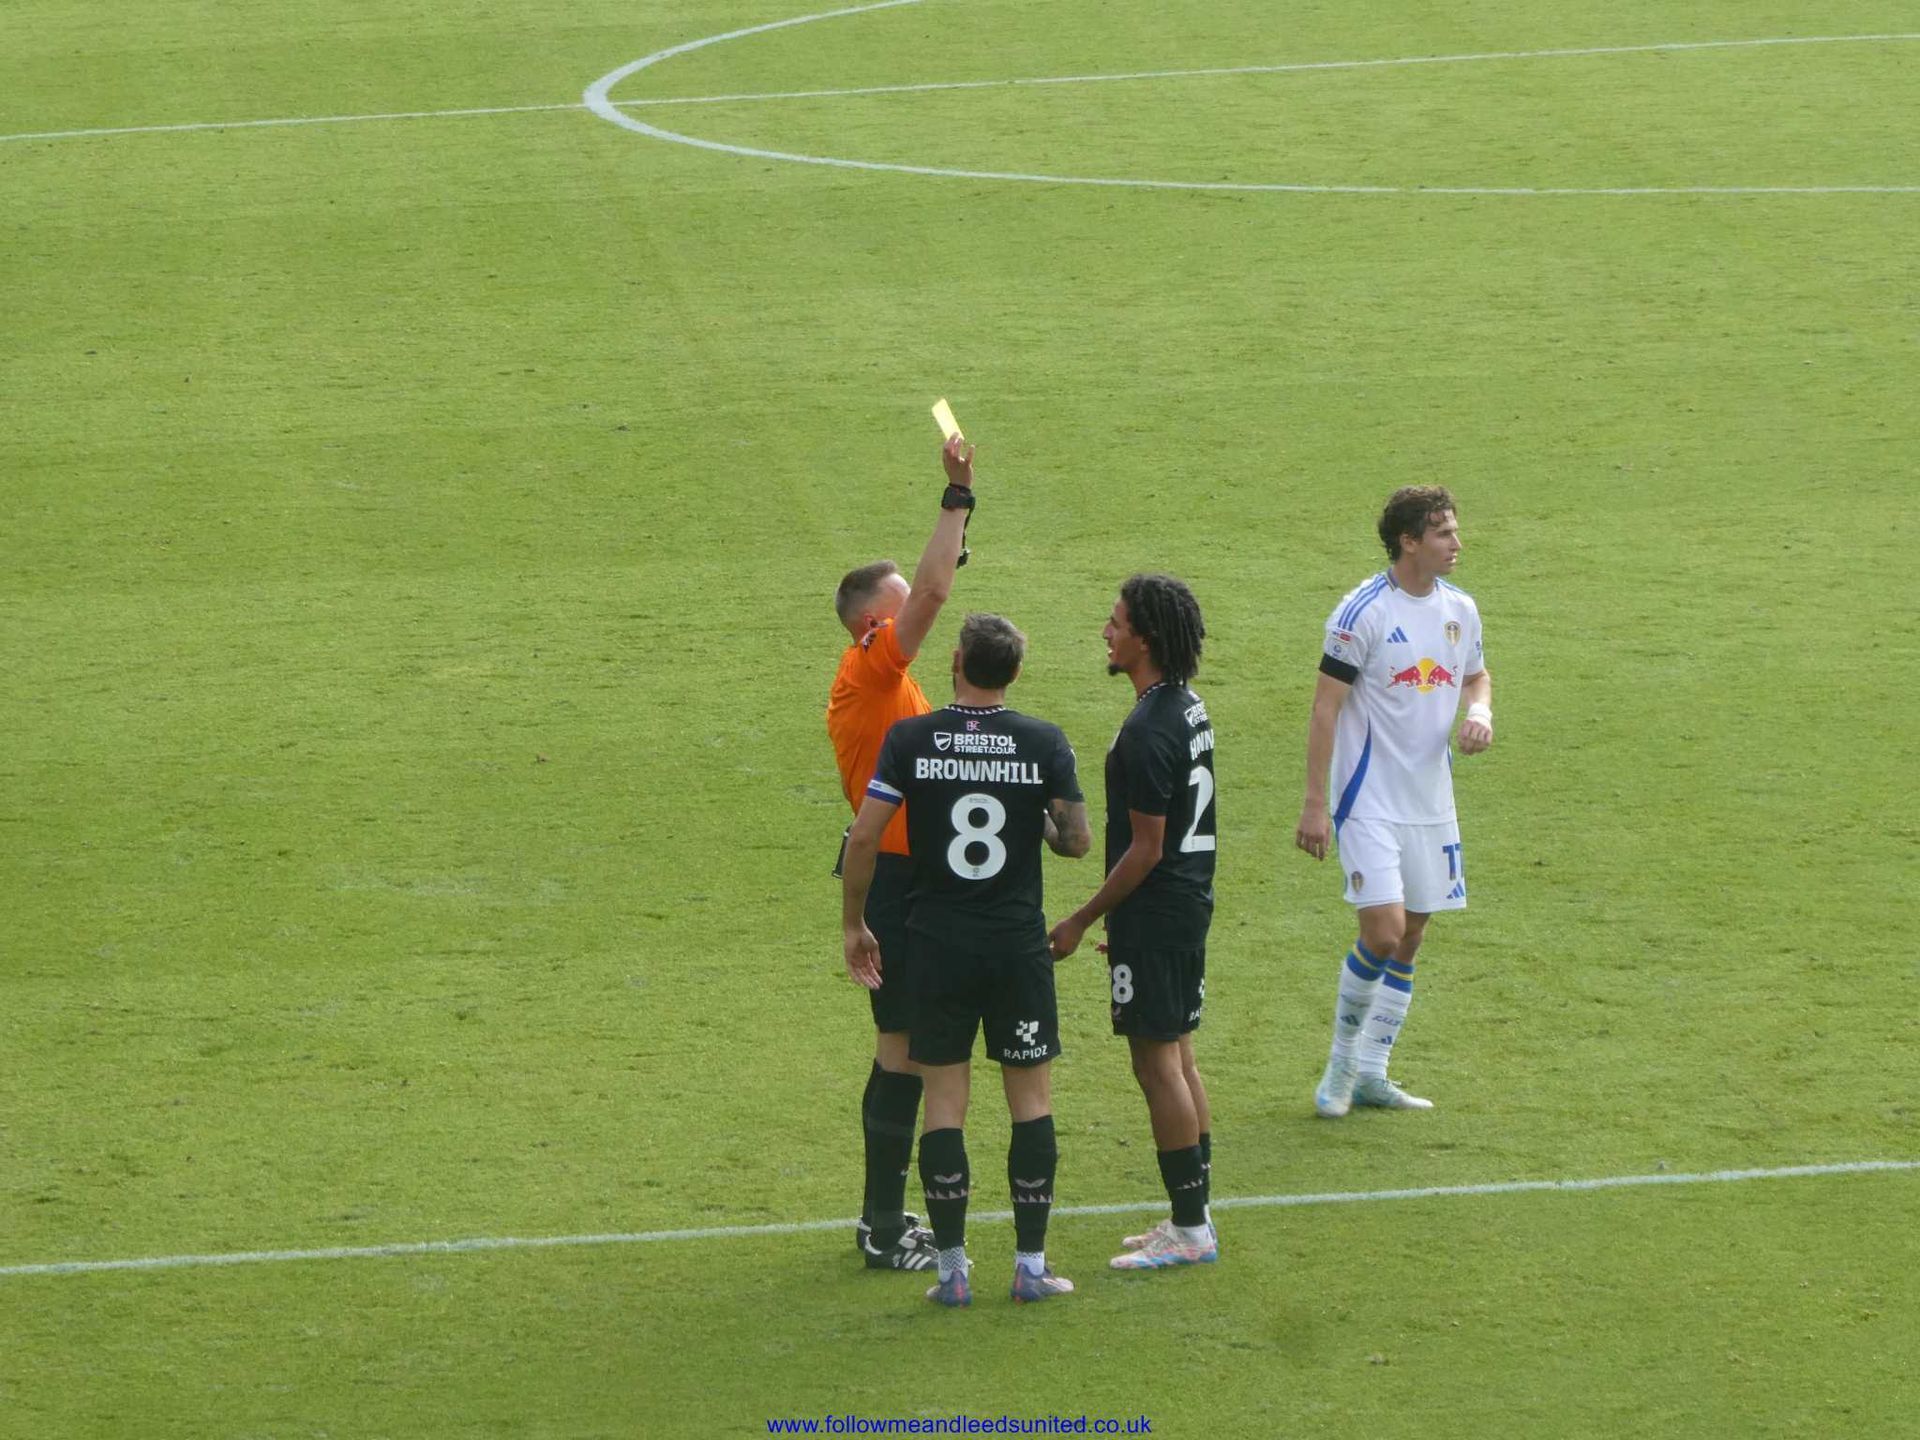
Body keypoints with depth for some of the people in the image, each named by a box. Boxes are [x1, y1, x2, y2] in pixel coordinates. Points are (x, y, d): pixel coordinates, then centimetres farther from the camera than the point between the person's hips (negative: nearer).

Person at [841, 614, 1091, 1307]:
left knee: (945, 1099, 6)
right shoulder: (1045, 742, -5)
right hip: (1019, 943, 0)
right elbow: (1077, 839, -4)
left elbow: (864, 838, -6)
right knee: (1031, 1096, 9)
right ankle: (1031, 1263, 10)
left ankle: (952, 1269, 6)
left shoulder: (910, 740, -5)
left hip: (938, 943, 0)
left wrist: (854, 924, 6)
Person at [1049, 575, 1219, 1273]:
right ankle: (1193, 1218, 21)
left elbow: (1145, 848, -20)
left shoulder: (1149, 732, -22)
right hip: (1189, 902, 10)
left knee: (1157, 1062, -3)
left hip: (1153, 914, -10)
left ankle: (1189, 1228, 0)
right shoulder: (1189, 706, 9)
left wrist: (1083, 920, -12)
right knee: (1178, 1057, 15)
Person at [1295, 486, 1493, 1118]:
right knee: (1384, 930, -16)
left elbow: (1477, 675, 23)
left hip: (1431, 802, 7)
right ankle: (1342, 1061, 6)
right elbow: (1326, 706, -12)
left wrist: (1480, 711, -2)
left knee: (1411, 938, 9)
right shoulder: (1363, 611, -14)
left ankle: (1370, 1073, 20)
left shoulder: (1460, 609, 5)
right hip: (1369, 800, -7)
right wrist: (1315, 803, -16)